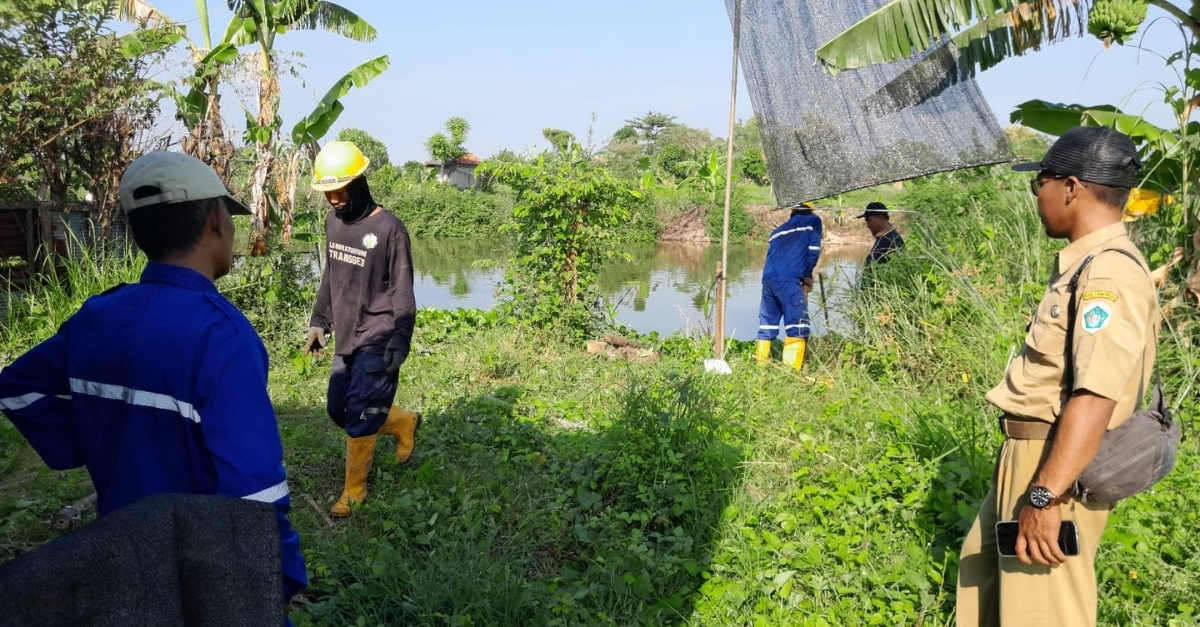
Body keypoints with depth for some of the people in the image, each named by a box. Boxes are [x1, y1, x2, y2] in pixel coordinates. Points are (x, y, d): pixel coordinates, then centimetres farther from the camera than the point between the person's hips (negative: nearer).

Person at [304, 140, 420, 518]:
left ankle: (355, 491, 12)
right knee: (338, 410, 12)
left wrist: (400, 341, -20)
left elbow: (403, 293, -14)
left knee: (359, 415, -6)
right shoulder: (333, 221, 6)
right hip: (346, 337, 8)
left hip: (377, 338, -8)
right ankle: (404, 424, 34)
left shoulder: (389, 229, -15)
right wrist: (319, 321, 15)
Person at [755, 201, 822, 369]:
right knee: (798, 325, -6)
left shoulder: (779, 230, 30)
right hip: (788, 279, -6)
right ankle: (791, 369, -15)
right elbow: (813, 252, 3)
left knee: (767, 322, 14)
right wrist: (806, 276, 15)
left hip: (768, 278, 6)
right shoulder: (813, 221, 16)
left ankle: (761, 364, 17)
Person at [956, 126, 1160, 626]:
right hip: (1030, 453, 10)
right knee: (982, 564, 25)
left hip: (1059, 466, -10)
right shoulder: (1085, 263, 11)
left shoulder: (1110, 272, -21)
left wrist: (1045, 497, -29)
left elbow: (1095, 398, -29)